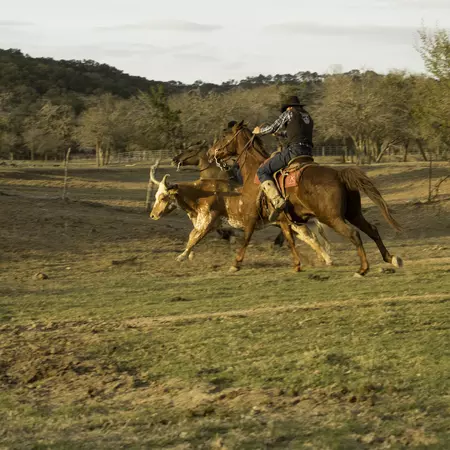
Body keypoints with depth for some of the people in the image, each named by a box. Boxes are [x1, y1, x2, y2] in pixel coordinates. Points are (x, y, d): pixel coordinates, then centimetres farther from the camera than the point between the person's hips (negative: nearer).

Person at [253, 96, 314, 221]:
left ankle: (278, 201, -29)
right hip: (308, 153, 8)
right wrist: (280, 133, 51)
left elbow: (272, 128, 8)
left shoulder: (289, 113, 6)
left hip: (293, 151, -8)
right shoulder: (308, 117, 27)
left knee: (263, 172, -6)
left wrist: (259, 131, 27)